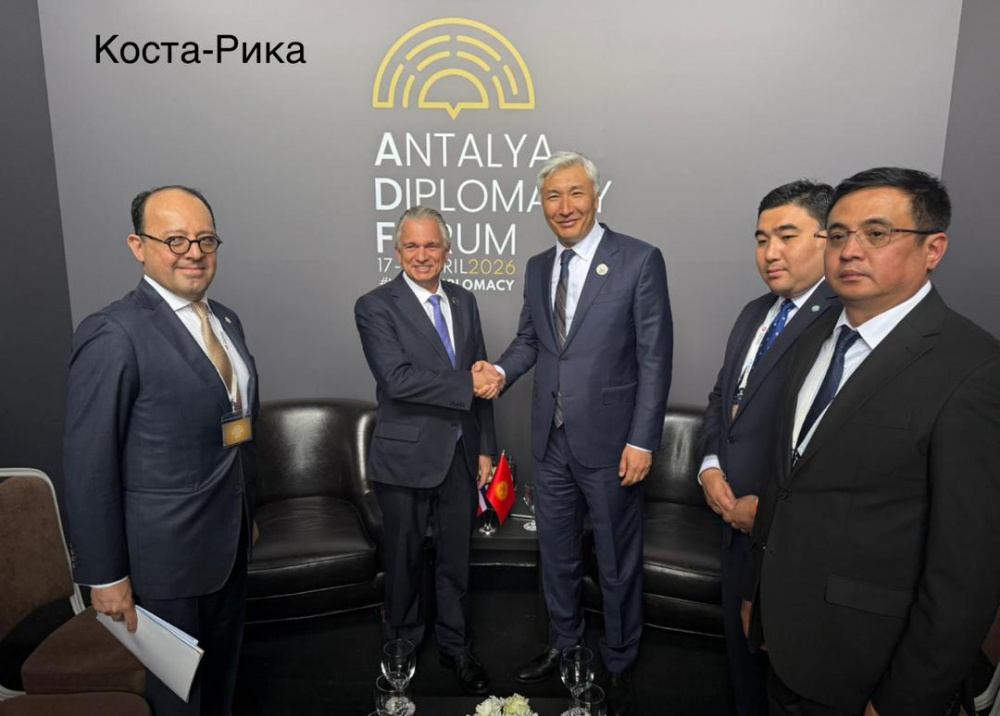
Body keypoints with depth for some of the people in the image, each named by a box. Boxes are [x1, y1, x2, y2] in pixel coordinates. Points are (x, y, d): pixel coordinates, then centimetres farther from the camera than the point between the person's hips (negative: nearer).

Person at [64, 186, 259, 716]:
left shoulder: (226, 321, 6)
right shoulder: (113, 334, -19)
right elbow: (89, 466, -17)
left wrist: (248, 514, 14)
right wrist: (105, 575, -14)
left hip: (230, 540, 7)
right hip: (166, 553, -7)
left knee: (222, 674, 25)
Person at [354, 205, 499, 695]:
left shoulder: (464, 302, 7)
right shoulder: (375, 307, -10)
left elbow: (481, 380, 9)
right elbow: (397, 379, -23)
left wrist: (485, 447, 7)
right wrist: (465, 385, -20)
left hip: (460, 455, 4)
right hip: (407, 457, -4)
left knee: (456, 560, 16)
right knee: (404, 561, 15)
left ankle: (456, 647, 37)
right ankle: (403, 645, 39)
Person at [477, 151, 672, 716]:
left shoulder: (640, 260, -9)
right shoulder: (538, 267, 8)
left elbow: (655, 357, -11)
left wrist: (642, 440, -15)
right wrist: (500, 371, -7)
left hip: (610, 442, -5)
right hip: (551, 440, 5)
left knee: (619, 563, 13)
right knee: (557, 555, 21)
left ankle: (619, 664, 37)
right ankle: (564, 643, 44)